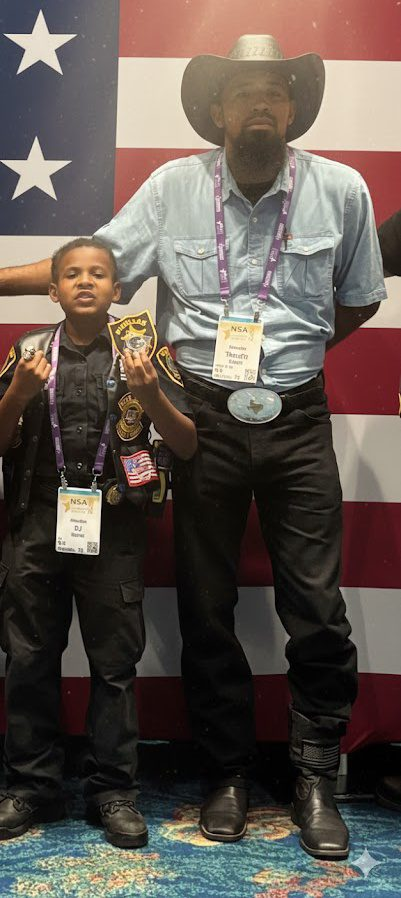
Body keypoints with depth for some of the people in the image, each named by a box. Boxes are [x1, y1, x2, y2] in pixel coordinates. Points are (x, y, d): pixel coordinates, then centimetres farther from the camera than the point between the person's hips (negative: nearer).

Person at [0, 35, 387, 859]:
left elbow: (360, 300, 11)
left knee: (318, 610, 1)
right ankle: (229, 773, 28)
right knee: (206, 608, 9)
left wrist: (287, 355, 6)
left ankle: (316, 778, 22)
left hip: (296, 420, 0)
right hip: (203, 419, 1)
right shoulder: (174, 187, -1)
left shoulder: (340, 190, -1)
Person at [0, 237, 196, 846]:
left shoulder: (141, 351, 4)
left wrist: (152, 397, -16)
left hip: (113, 526, -1)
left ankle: (113, 789, 18)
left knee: (114, 663, 4)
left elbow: (188, 447, 1)